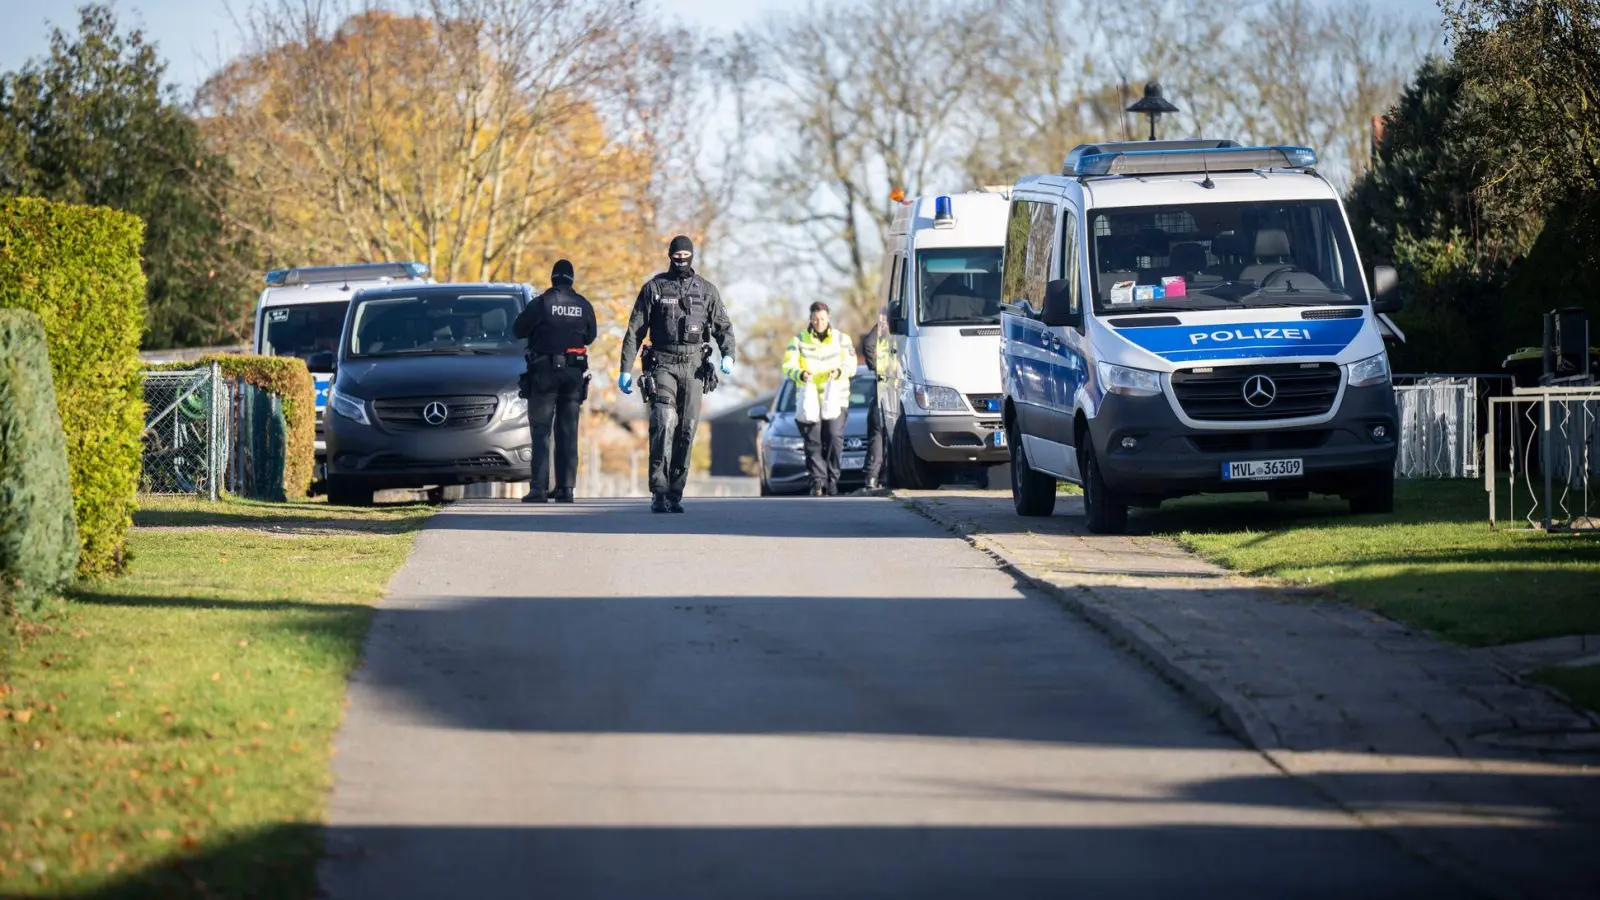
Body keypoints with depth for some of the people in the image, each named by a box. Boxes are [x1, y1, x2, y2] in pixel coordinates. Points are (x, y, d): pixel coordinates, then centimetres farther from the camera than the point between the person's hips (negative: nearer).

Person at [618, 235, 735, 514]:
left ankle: (675, 493, 6)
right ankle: (659, 492, -20)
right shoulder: (654, 288, 5)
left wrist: (728, 355, -8)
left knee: (686, 431, 0)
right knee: (664, 424, -18)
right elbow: (634, 331, 5)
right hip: (663, 365, -2)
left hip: (693, 368, 3)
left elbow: (723, 326, 12)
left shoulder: (706, 290, 11)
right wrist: (625, 370, 0)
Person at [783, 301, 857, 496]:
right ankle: (817, 481, -1)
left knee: (834, 438, -13)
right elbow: (788, 367, -2)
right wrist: (801, 374, -24)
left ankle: (832, 480, -5)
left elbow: (851, 365, 3)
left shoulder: (841, 339, 9)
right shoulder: (799, 340, 5)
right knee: (813, 442, -5)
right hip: (809, 398, 0)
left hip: (835, 399, 0)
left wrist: (839, 372, -20)